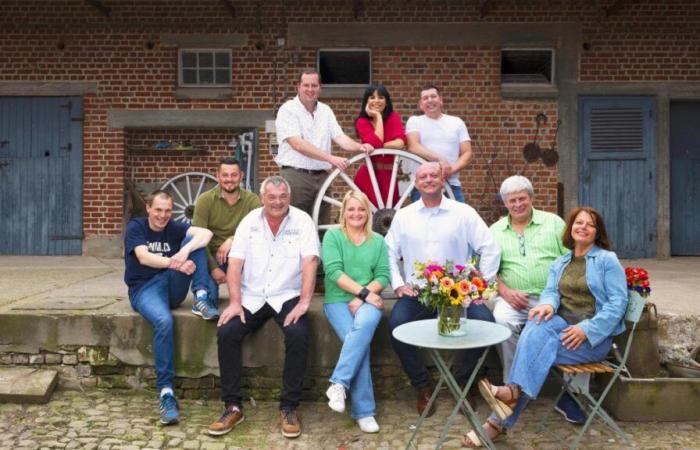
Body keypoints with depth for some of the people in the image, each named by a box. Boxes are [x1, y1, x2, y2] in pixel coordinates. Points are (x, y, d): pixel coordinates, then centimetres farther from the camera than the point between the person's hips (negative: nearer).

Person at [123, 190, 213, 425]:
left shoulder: (174, 227, 8)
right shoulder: (135, 227, 1)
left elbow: (206, 233, -11)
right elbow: (144, 257, -16)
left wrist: (185, 250, -31)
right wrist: (175, 263, -32)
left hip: (173, 288, 4)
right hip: (144, 288, -3)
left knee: (195, 240, -12)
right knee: (163, 321, -37)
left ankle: (201, 295, -22)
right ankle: (166, 392, -31)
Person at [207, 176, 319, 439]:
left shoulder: (302, 221, -4)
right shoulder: (249, 221, 3)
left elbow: (309, 262, -13)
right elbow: (235, 264, -1)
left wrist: (304, 302, -23)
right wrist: (235, 302, -12)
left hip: (287, 297, -2)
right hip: (252, 297, 3)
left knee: (298, 335, -29)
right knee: (226, 333, -20)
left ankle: (289, 407, -13)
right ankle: (233, 406, -7)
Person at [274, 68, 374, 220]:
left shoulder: (325, 111, 14)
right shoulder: (288, 110, -4)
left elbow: (340, 137, 7)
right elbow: (298, 144, -17)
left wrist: (359, 146, -15)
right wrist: (331, 158, -25)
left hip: (322, 176, 6)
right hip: (295, 175, -5)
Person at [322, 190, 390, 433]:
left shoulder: (378, 241, 14)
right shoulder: (332, 236, 6)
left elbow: (383, 276, 5)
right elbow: (334, 272, -7)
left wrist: (363, 298, -11)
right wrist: (364, 291, -14)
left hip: (368, 301, 2)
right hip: (338, 300, -1)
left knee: (364, 324, -35)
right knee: (360, 342, -27)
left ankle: (339, 383, -30)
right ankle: (364, 411, -21)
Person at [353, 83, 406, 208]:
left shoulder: (393, 117, 5)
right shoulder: (362, 122, 0)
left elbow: (400, 143, -12)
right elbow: (376, 142, -17)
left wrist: (376, 146, -14)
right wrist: (378, 116, -9)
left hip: (389, 175, 2)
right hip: (367, 175, -2)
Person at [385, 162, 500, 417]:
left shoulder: (464, 213, 4)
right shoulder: (403, 216, 11)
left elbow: (490, 249, 2)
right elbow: (389, 252, 9)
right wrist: (398, 284, -2)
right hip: (416, 291, 1)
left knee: (485, 321, -26)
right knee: (396, 323, -27)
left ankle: (463, 382, -1)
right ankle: (423, 386, -6)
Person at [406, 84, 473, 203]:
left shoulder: (457, 122, 14)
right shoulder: (414, 121, 8)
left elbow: (467, 153, 9)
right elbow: (414, 147, -9)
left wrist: (452, 169, -11)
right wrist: (440, 159, -22)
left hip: (452, 185, 2)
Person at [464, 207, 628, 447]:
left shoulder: (608, 260, 2)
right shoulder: (560, 263, 18)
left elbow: (618, 302, -7)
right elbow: (551, 291, 4)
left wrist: (586, 330, -19)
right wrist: (548, 304, -22)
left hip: (595, 336, -4)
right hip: (562, 327, 4)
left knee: (538, 348, -28)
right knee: (539, 322, -29)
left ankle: (507, 406, -32)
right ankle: (515, 391, -33)